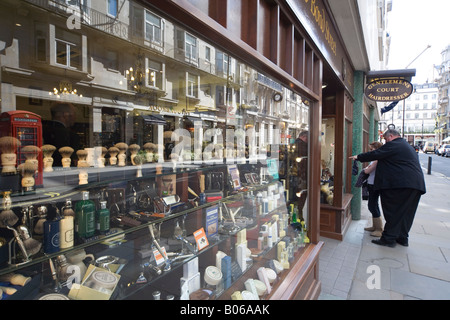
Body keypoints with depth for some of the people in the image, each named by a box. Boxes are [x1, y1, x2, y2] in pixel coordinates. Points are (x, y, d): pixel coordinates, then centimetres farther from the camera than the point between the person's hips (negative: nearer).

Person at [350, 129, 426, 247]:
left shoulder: (393, 145, -7)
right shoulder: (408, 147, 24)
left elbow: (375, 154, -8)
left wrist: (358, 157, 5)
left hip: (400, 185, -9)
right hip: (416, 184, 9)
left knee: (393, 212, -2)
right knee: (406, 212, 15)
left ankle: (388, 238, 4)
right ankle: (402, 237, 23)